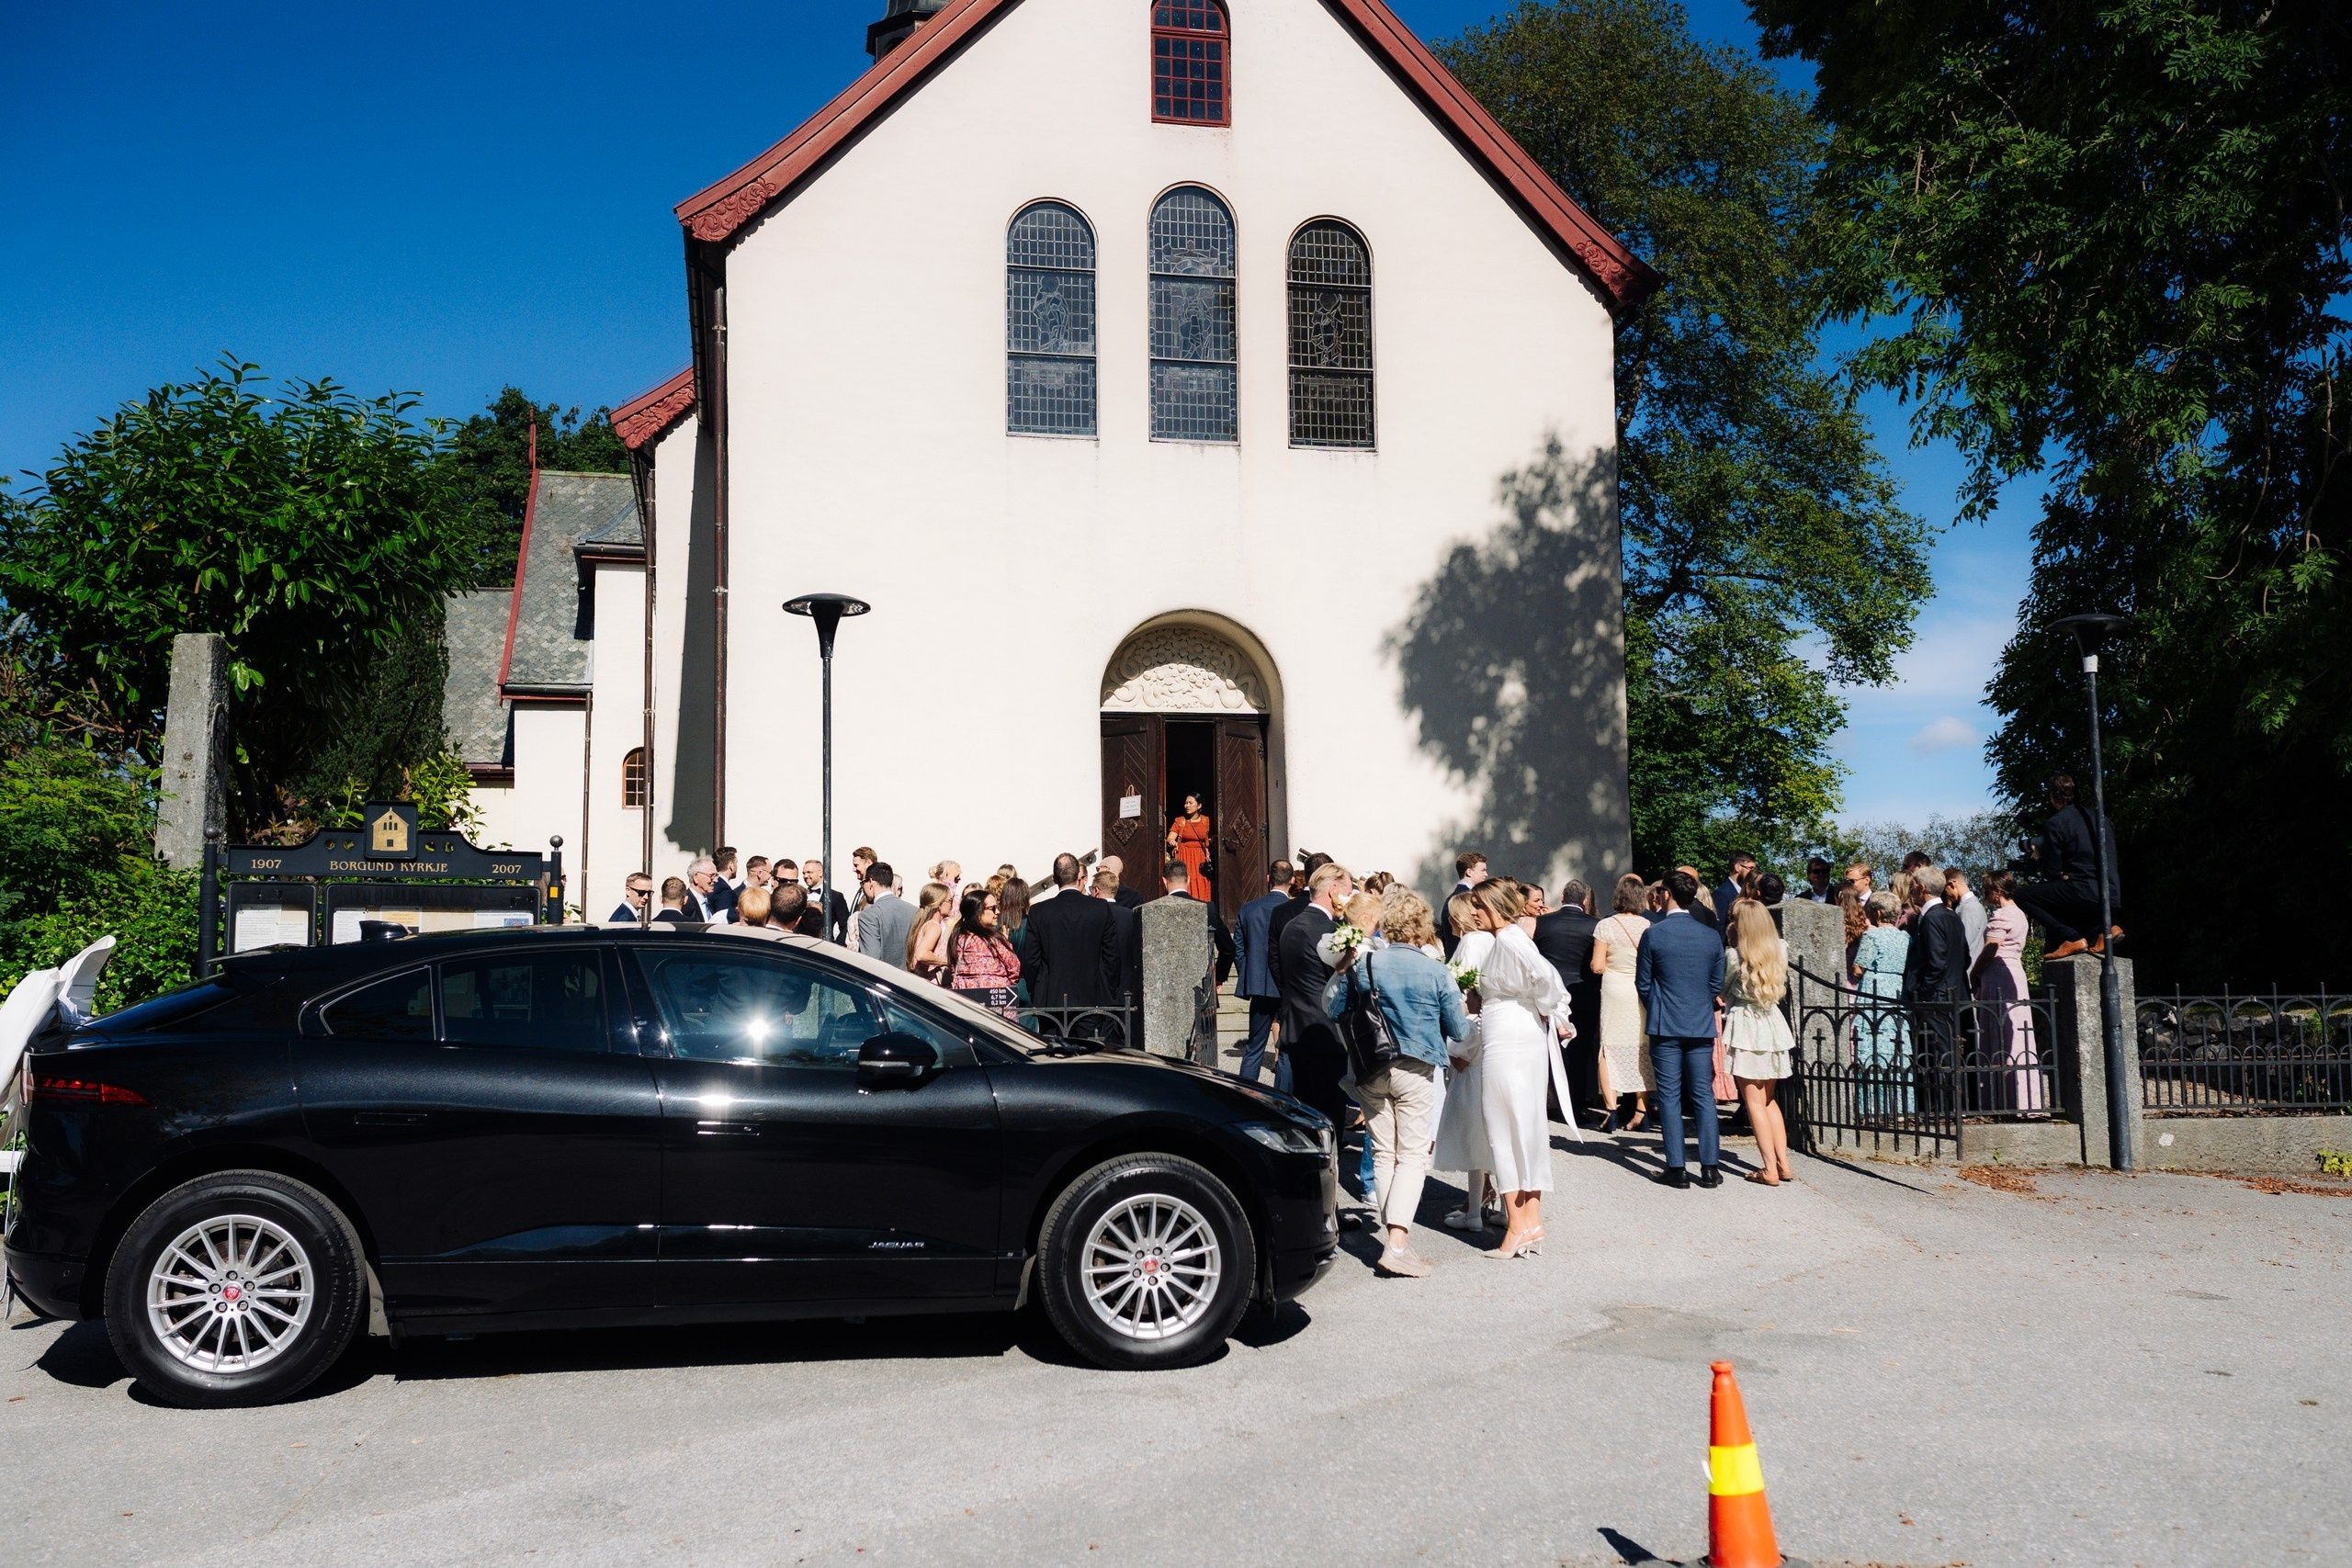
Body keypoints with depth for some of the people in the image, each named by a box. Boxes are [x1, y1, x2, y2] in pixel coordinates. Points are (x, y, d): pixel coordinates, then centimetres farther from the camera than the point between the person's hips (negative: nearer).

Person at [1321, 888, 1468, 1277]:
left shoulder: (1363, 964, -4)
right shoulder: (1436, 972, -8)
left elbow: (1330, 1009, 5)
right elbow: (1459, 1030, -1)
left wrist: (1345, 968, 18)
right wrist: (1466, 1016, 21)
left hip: (1371, 1071, 3)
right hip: (1415, 1070, -3)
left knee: (1383, 1154, 12)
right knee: (1413, 1156, 1)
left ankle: (1396, 1241, 15)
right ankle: (1397, 1245, -11)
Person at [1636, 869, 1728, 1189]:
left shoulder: (1653, 935, -8)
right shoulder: (1711, 937, 3)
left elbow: (1643, 983, 0)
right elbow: (1717, 984, 10)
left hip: (1665, 1026, -3)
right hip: (1702, 1026, 3)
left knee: (1669, 1097, 2)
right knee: (1704, 1096, 7)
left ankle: (1677, 1168, 2)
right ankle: (1710, 1168, 6)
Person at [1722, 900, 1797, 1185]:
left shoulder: (1734, 956, -12)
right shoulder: (1779, 949, 2)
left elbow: (1724, 990, 1)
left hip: (1744, 1026, -5)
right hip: (1773, 1023, 5)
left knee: (1754, 1102, 1)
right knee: (1769, 1100, 17)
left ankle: (1769, 1169, -1)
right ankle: (1783, 1163, 14)